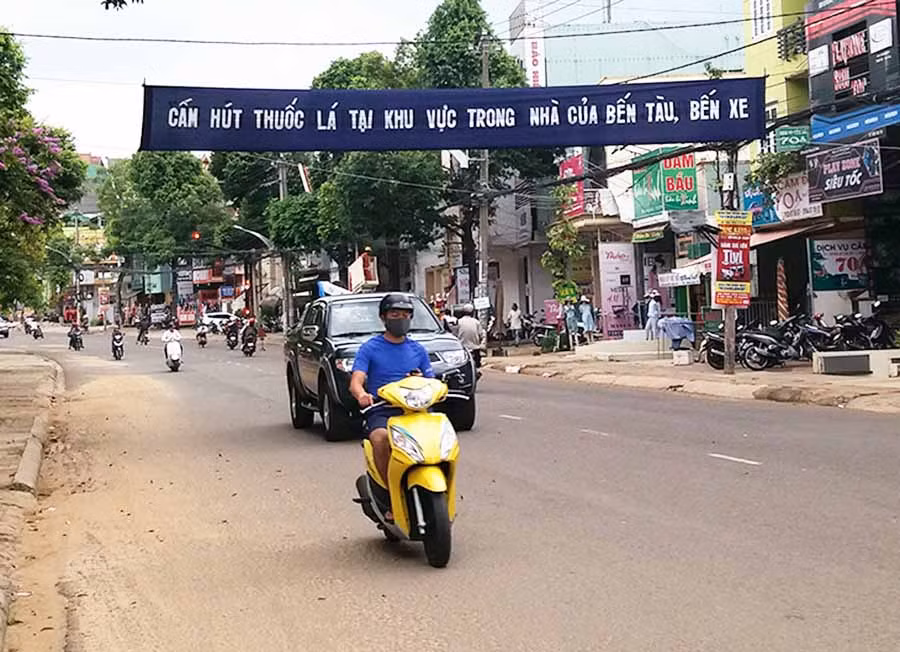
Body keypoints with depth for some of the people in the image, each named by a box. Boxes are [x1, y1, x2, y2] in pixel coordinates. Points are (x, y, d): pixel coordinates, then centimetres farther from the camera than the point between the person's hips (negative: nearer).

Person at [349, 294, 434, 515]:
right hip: (380, 412, -3)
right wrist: (361, 394, -29)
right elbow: (356, 381, -5)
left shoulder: (418, 349, 20)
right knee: (380, 439, -37)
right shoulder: (370, 349, 8)